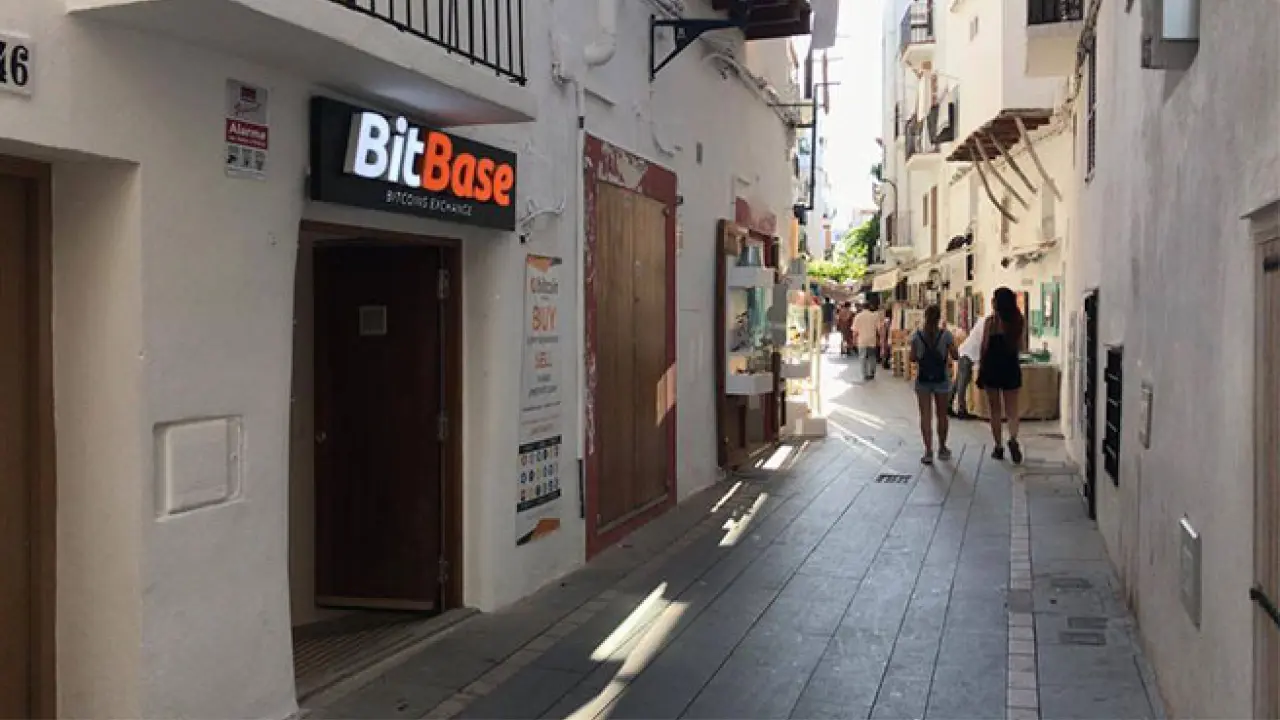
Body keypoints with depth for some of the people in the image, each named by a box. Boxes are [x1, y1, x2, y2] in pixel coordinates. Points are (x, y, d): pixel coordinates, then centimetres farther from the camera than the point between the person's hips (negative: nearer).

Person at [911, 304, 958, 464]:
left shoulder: (916, 335, -5)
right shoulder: (946, 335, -9)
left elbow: (912, 358, -3)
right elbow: (954, 356, -4)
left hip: (922, 379, 0)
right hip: (941, 379, 0)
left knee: (925, 416, 3)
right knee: (942, 415, 15)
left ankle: (928, 451, -2)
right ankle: (942, 449, 27)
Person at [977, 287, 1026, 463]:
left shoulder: (990, 321, -9)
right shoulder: (1019, 321, 1)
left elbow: (984, 347, -6)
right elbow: (1019, 348, 9)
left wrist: (980, 369, 3)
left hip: (992, 367, -2)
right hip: (1011, 367, 2)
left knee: (995, 410, 9)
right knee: (1012, 409, 7)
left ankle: (998, 447, 12)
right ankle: (1013, 438, -19)